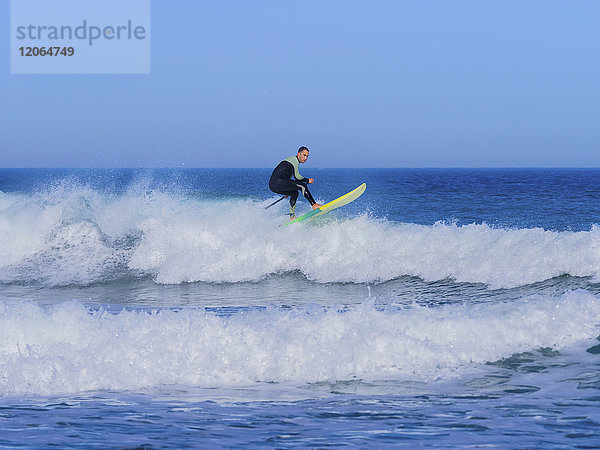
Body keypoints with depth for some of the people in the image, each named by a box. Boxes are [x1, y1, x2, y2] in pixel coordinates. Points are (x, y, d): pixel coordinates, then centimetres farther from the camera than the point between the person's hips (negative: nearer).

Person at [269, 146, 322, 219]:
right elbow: (297, 176, -17)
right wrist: (308, 180, -1)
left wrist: (287, 192, 41)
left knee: (294, 193, 24)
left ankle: (292, 217, 20)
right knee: (302, 185, -14)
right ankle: (314, 205, -14)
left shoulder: (292, 159, 25)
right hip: (278, 182, -10)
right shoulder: (295, 160, -5)